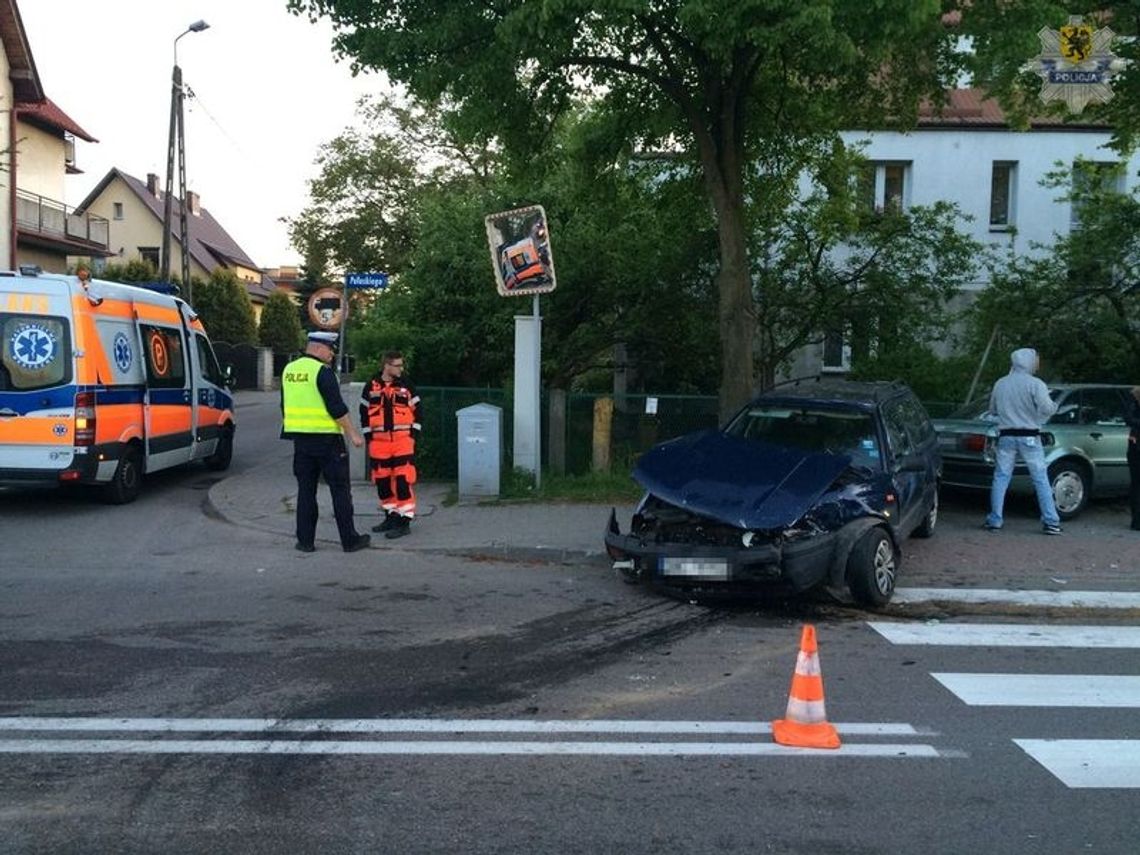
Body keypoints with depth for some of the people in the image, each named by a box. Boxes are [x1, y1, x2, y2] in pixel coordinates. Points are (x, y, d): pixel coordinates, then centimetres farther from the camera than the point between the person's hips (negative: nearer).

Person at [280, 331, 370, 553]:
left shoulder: (289, 370, 10)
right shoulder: (322, 371, -13)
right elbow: (337, 408, -17)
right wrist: (353, 434, -11)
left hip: (300, 438, 7)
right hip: (326, 438, -7)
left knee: (305, 489, 11)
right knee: (340, 489, 2)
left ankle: (305, 540, 11)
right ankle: (350, 540, 5)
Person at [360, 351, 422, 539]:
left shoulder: (406, 386, 2)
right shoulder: (371, 386, 4)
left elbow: (418, 411, 6)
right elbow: (364, 412, 11)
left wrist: (414, 434, -1)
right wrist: (369, 435, 6)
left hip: (403, 439, -2)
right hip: (379, 441, 2)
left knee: (403, 480, -9)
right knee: (382, 481, 9)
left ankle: (404, 520, -5)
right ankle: (391, 516, 23)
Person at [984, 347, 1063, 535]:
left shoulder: (1000, 384, 7)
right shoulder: (1035, 384, -8)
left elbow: (993, 410, 17)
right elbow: (1047, 408, -16)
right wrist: (1054, 405, 5)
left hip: (1006, 436, 3)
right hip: (1029, 437, -3)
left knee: (1000, 478, 7)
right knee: (1041, 480, 2)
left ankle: (994, 520, 4)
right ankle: (1051, 521, 2)